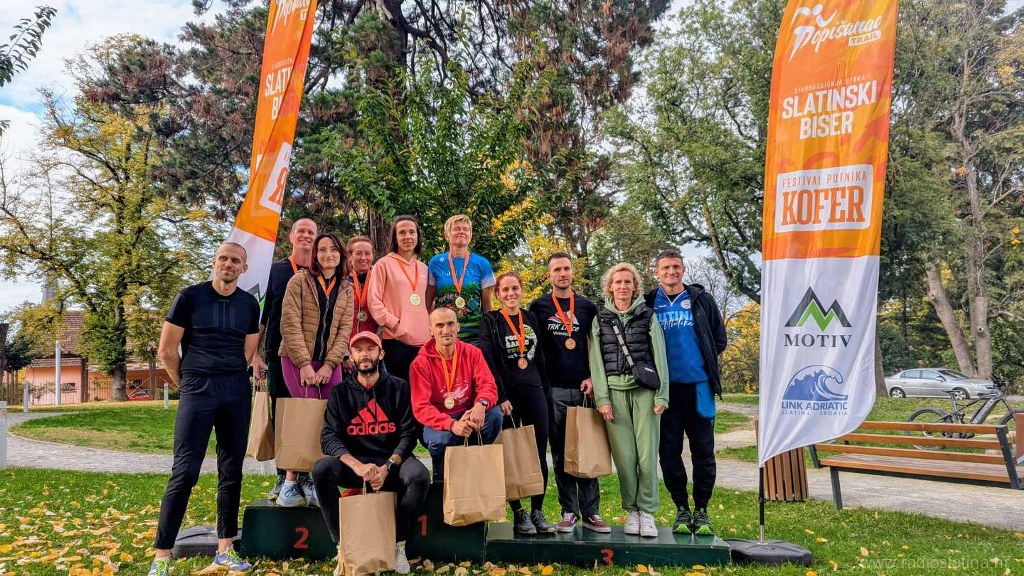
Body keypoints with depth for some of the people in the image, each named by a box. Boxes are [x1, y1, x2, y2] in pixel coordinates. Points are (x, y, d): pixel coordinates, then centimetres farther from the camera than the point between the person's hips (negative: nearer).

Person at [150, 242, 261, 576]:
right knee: (185, 472, -7)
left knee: (231, 471, 8)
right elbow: (166, 350, 1)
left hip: (237, 391, 4)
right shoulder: (190, 297, -1)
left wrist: (231, 381, 11)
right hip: (198, 388, -4)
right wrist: (187, 384, 9)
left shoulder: (249, 304, 9)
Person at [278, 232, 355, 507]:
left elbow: (345, 329, 4)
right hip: (297, 359, -4)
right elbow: (290, 325, -8)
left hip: (329, 362, 4)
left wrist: (329, 365, -8)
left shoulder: (346, 289, 10)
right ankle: (293, 481, -5)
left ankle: (306, 480, 2)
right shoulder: (299, 281, -1)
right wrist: (305, 363, -14)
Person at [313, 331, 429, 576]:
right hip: (354, 463, 1)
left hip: (392, 462, -1)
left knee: (419, 474, -32)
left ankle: (398, 544, -12)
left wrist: (387, 468, -19)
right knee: (321, 468, -28)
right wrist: (357, 466, -25)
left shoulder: (398, 388, 4)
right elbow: (329, 438, -6)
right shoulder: (340, 392, 6)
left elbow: (408, 434, -2)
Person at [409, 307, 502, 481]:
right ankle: (441, 480, 0)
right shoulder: (421, 363, -13)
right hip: (438, 421, -3)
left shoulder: (472, 352, -3)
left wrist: (481, 404, -37)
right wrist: (452, 424, -36)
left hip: (469, 415, 3)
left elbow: (488, 385, -11)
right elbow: (421, 408, -19)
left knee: (494, 414, -26)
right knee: (440, 440, -35)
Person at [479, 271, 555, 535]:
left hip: (534, 390, 4)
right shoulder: (490, 322, -1)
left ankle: (537, 511, 11)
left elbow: (540, 357, 16)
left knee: (539, 454, 1)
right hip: (507, 393, -4)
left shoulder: (531, 318, 13)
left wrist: (545, 390, 10)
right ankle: (519, 513, 11)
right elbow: (489, 363, -8)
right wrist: (500, 397, -15)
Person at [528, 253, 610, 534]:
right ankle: (569, 511, 11)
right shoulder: (538, 307, 6)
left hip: (584, 388, 1)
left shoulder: (588, 307, 11)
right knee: (560, 453, 3)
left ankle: (591, 512, 9)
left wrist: (592, 377, 0)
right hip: (554, 389, -1)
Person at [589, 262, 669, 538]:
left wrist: (661, 395, -2)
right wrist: (602, 398, -3)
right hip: (614, 390, 1)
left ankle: (646, 511, 7)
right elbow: (596, 361, 5)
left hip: (645, 390, 0)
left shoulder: (648, 316, 8)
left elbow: (659, 356, 5)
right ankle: (631, 511, 13)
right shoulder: (600, 319, 10)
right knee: (624, 456, -1)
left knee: (647, 455, -4)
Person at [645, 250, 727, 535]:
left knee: (703, 450, 3)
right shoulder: (648, 305, 6)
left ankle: (701, 510, 15)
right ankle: (681, 509, 16)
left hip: (698, 385, 0)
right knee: (669, 451, 4)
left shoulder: (702, 300, 6)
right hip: (664, 387, 0)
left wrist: (705, 363, 4)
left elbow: (719, 338, 11)